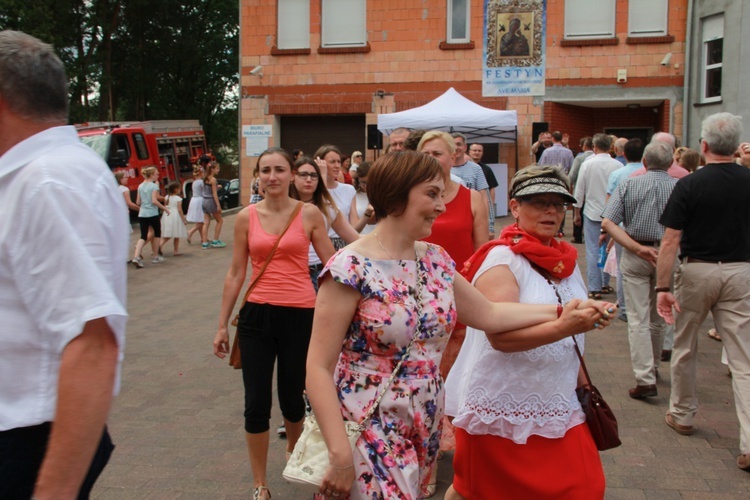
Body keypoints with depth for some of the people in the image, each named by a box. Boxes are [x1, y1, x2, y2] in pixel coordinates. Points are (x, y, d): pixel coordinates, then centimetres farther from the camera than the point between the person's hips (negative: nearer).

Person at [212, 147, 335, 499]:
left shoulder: (309, 214, -1)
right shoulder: (246, 217, 2)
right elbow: (236, 273, 7)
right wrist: (222, 325, 8)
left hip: (300, 315, -1)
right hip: (257, 315, 1)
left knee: (291, 397, 11)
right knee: (256, 404, 3)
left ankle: (294, 450, 44)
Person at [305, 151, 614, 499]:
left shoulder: (436, 260, 3)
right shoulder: (351, 268, -18)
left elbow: (488, 314, 15)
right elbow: (319, 368, -17)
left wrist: (560, 312, 8)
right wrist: (340, 454, -21)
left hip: (426, 426, 7)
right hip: (370, 431, -6)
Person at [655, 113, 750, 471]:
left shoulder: (689, 185, -11)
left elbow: (670, 242, -14)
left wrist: (663, 287, -12)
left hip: (697, 271, -2)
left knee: (685, 347, 17)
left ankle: (682, 415, 32)